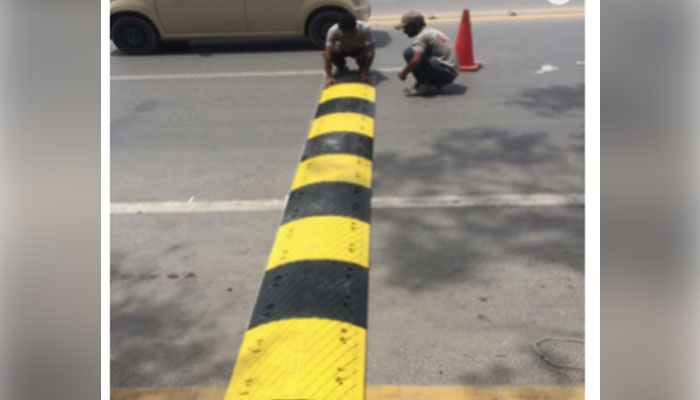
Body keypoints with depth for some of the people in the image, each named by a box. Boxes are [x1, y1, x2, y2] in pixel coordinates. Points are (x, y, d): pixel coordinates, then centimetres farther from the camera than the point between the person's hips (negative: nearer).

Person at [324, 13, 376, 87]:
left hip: (359, 49, -1)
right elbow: (327, 54, -36)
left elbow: (370, 52, -34)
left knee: (363, 56, -35)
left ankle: (362, 70, 1)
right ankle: (341, 67, 4)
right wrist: (329, 76, -41)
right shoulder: (333, 31, -34)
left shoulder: (365, 29, -36)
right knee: (326, 55, -28)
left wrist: (365, 73, -36)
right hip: (342, 48, 1)